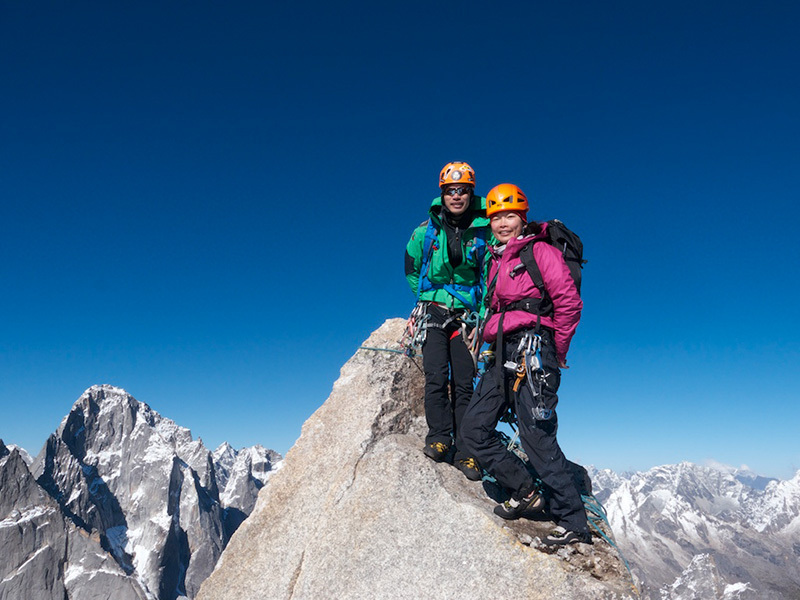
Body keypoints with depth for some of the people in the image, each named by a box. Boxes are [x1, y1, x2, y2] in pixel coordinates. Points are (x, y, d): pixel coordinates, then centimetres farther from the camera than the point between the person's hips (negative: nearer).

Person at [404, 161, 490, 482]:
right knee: (436, 377, -13)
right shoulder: (427, 231, 1)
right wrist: (426, 299, 10)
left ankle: (464, 449, 3)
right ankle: (439, 437, -2)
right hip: (433, 311, 0)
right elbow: (411, 269, 15)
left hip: (466, 314, 0)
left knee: (464, 383, -3)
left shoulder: (484, 231, -2)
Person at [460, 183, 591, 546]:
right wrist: (493, 342, 18)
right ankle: (524, 492, 16)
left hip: (531, 348, -8)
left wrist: (556, 354, -4)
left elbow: (569, 302, -8)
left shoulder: (539, 251, -1)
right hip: (503, 355, 8)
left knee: (536, 435, -12)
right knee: (474, 429, 3)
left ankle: (573, 523, -1)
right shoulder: (494, 261, 22)